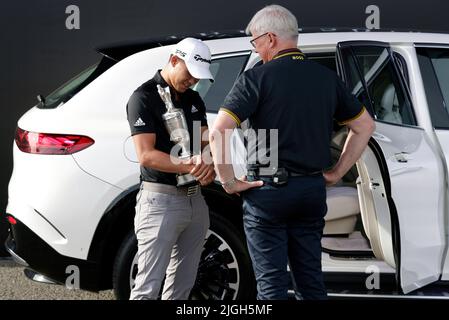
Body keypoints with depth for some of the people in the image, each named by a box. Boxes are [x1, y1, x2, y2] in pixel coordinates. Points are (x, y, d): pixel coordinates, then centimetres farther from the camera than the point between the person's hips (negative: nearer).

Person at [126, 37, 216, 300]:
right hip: (160, 201, -7)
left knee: (182, 285, 11)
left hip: (195, 199, 8)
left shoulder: (194, 99, 15)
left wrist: (209, 165, -13)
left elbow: (206, 143, 11)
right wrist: (192, 166, -25)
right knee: (148, 288, -10)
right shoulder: (144, 98, -7)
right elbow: (146, 156, -16)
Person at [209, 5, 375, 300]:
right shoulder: (327, 78, 7)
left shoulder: (256, 78, -9)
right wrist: (338, 172, 17)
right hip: (313, 189, 5)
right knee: (311, 281, 13)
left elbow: (218, 132, -18)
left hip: (268, 189, -5)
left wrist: (229, 182, -8)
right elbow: (365, 126, 16)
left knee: (272, 283, 1)